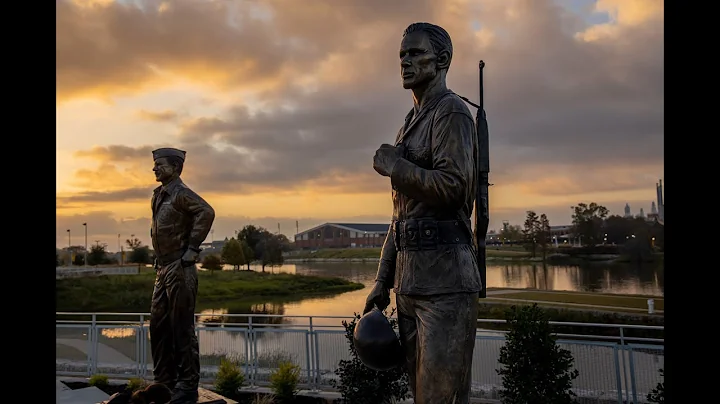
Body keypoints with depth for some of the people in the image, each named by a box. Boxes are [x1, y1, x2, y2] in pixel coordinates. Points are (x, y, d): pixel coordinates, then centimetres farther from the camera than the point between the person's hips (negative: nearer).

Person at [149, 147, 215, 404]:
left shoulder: (181, 193, -11)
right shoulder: (159, 195, 15)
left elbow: (206, 212, -28)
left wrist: (192, 249, -24)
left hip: (180, 270, -9)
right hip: (163, 270, 9)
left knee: (182, 328, -3)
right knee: (158, 326, 13)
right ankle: (164, 382, 25)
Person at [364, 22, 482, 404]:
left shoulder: (451, 111, -3)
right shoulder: (411, 123, 22)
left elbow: (453, 187, -19)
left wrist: (393, 165, -5)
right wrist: (383, 280, 16)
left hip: (444, 276, -9)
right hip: (409, 279, 9)